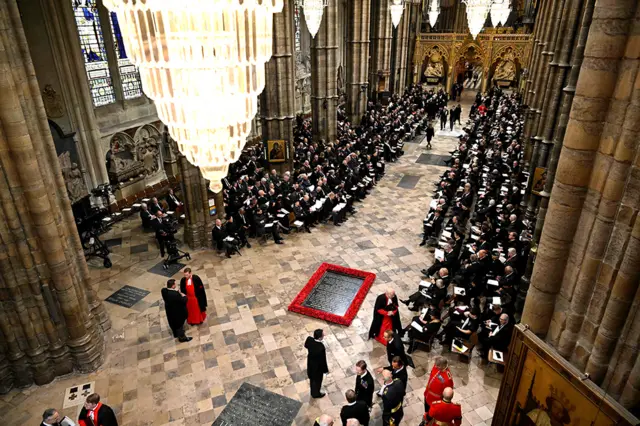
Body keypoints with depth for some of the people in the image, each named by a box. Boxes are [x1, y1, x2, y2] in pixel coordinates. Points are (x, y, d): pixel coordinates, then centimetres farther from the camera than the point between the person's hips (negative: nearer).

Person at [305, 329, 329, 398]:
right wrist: (325, 369, -10)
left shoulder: (309, 339, -26)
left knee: (312, 378, 30)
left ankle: (313, 392, 56)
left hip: (310, 363, 6)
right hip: (318, 366, -6)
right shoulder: (321, 347, -42)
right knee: (317, 380, 23)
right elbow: (323, 360, -27)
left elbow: (306, 346, -2)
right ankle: (316, 394, 49)